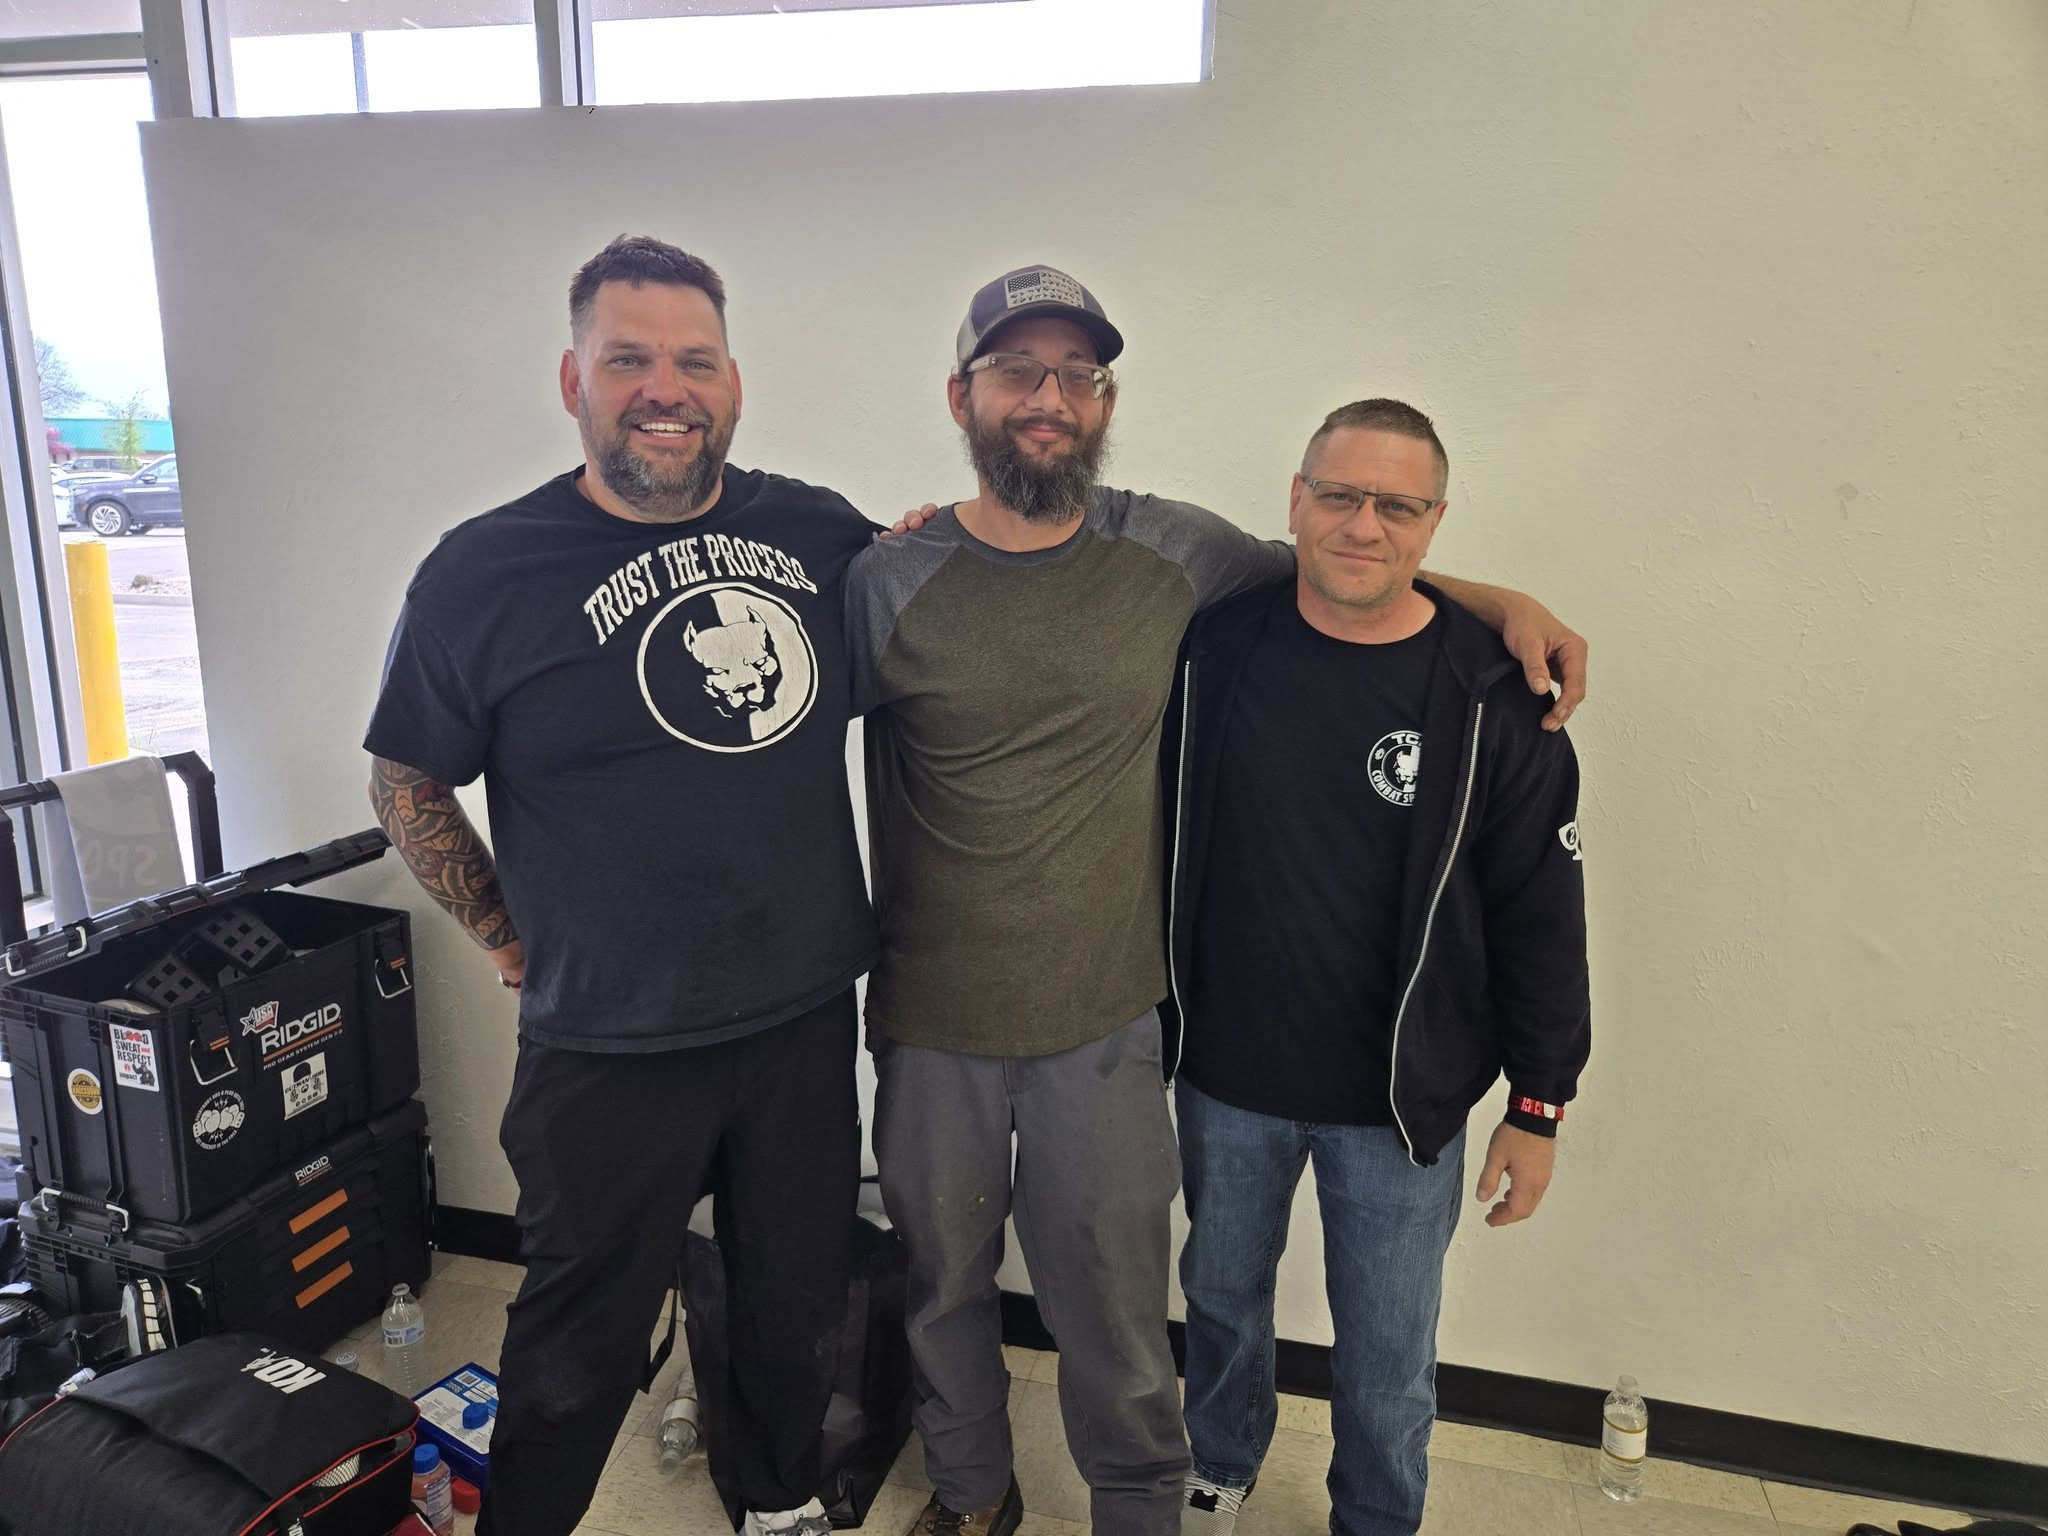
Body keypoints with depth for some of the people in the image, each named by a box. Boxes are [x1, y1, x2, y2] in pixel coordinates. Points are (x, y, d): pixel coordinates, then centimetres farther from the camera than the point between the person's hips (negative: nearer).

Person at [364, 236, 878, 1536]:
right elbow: (409, 786, 2)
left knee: (801, 1307, 22)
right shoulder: (484, 572, -10)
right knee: (582, 1346, 14)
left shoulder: (822, 534, -1)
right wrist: (507, 929, 1)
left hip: (809, 1018, 4)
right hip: (611, 1049, -3)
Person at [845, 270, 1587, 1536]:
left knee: (1114, 1306, 12)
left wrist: (1500, 599, 2)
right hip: (932, 1024, 1)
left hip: (1104, 1023, 0)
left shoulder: (1173, 553, -2)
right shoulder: (892, 581, -6)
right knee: (942, 1279, 20)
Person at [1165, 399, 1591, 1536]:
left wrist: (1539, 1105, -3)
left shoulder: (1491, 695, -12)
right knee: (1221, 1295, 23)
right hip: (1223, 1075, 2)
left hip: (1403, 1100, -2)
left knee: (1387, 1358, 13)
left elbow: (1543, 917, -6)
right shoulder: (1213, 643, -7)